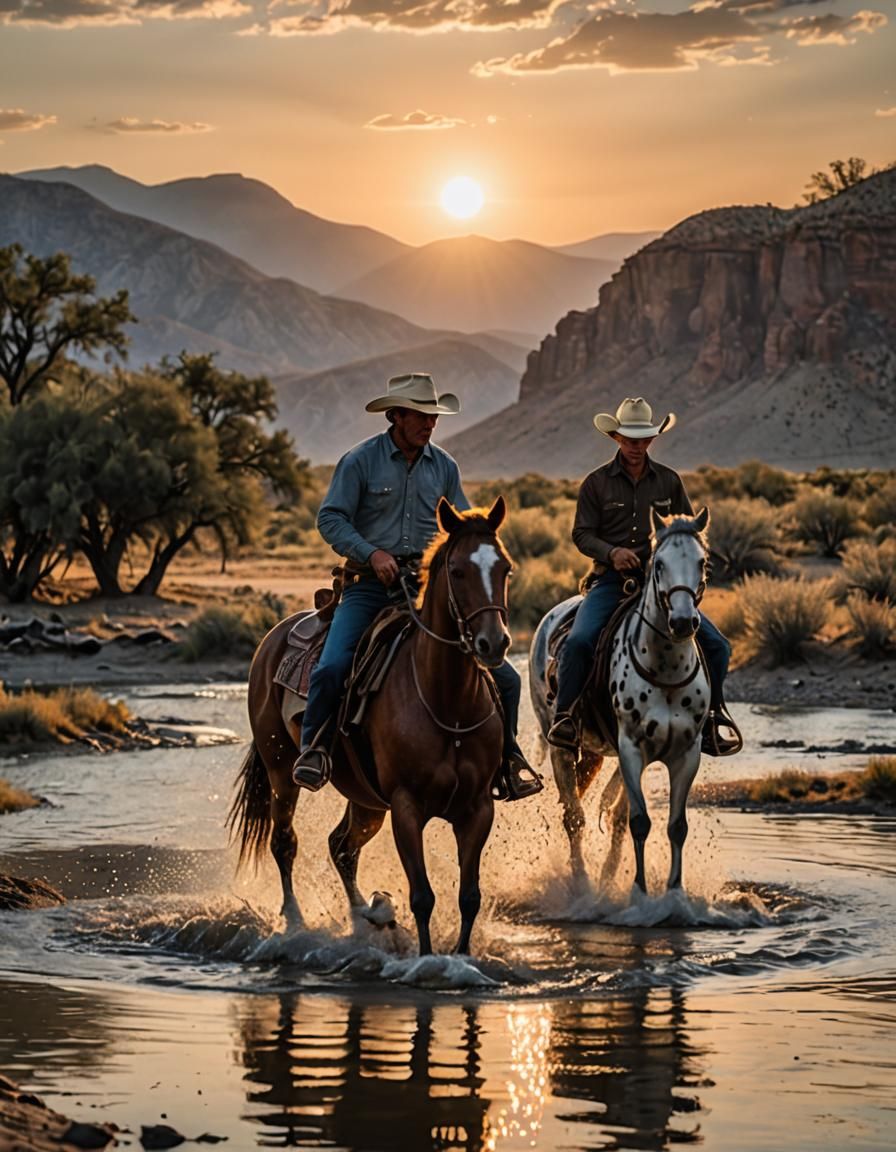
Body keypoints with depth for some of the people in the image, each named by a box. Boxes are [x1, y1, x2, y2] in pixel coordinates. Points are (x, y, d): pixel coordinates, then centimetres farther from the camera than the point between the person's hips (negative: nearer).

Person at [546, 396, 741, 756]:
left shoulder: (669, 481, 10)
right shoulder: (597, 482, 4)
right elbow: (581, 534, 1)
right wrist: (611, 552, -18)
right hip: (611, 579, -2)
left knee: (716, 645, -9)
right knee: (578, 641, -28)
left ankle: (713, 715, 10)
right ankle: (562, 715, -13)